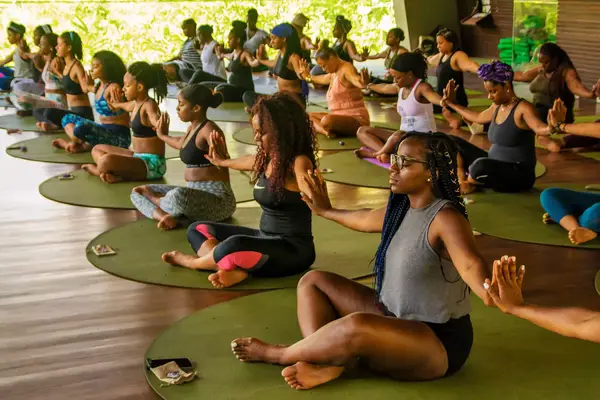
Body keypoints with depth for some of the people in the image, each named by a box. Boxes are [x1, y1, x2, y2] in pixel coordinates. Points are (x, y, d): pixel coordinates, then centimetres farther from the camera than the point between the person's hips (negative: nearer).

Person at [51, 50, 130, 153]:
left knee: (82, 126, -36)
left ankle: (86, 146, -3)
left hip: (118, 137, -10)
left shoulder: (113, 87, -17)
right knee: (68, 118, 19)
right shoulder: (100, 87, 11)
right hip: (104, 131, 10)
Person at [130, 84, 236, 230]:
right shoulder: (192, 127, 12)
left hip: (217, 199, -10)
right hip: (194, 193, 10)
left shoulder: (209, 129, -17)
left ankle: (155, 200, -7)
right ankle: (165, 216, -20)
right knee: (138, 192, 8)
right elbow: (182, 145, 34)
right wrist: (163, 136, 46)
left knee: (178, 195, -42)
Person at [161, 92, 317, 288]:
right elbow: (247, 162, 33)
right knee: (198, 229, 13)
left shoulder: (298, 162, -17)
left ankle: (194, 261, -4)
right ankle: (235, 270, -18)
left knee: (235, 245, -38)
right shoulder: (264, 158, 8)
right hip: (265, 239, 10)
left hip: (294, 250, -10)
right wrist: (221, 161, 51)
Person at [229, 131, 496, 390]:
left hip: (439, 340, -10)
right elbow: (366, 220, 25)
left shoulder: (446, 218, -24)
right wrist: (326, 211, 43)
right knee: (313, 281, 8)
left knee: (358, 326, -37)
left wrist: (495, 295, -67)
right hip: (393, 318, 10)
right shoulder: (400, 208, 2)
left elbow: (472, 266, -43)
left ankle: (277, 355, -9)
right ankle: (327, 363, -18)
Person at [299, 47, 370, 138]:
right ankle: (328, 132, -13)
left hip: (356, 119, -11)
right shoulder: (334, 73, 15)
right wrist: (307, 76, 52)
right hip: (341, 116, 11)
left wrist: (363, 83, -62)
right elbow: (322, 79, 40)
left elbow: (355, 79, -39)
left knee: (327, 121, -39)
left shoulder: (346, 69, -15)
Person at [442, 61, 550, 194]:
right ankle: (462, 182, -11)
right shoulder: (497, 106, 8)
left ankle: (470, 183, -5)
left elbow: (539, 128, -38)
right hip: (493, 166, 9)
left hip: (518, 175, -9)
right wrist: (452, 103, 35)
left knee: (481, 165, -40)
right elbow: (478, 117, 29)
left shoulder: (523, 108, -19)